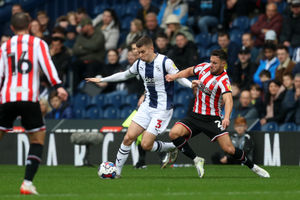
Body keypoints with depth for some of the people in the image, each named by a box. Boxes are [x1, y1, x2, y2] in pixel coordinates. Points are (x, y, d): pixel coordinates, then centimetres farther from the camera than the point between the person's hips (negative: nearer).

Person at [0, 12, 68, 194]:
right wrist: (58, 86, -13)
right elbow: (47, 64, -6)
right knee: (38, 139, 7)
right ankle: (27, 183, -7)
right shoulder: (38, 43, 10)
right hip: (29, 98, -2)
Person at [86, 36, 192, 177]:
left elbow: (180, 79, -15)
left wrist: (193, 85, -36)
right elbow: (125, 75, 22)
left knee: (146, 144, -12)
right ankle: (117, 171, 4)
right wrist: (102, 80, 27)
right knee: (129, 137, -5)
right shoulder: (140, 64, 5)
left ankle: (171, 148, 15)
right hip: (147, 107, 6)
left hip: (162, 109, -6)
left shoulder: (165, 62, -14)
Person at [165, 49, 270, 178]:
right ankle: (196, 160, -3)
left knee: (229, 149, -15)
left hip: (212, 119, -5)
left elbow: (228, 100, -35)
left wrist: (226, 117, -52)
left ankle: (252, 166, 12)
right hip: (195, 116, 5)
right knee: (174, 133, -20)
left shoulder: (223, 80, -19)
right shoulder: (204, 67, -1)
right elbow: (189, 71, 21)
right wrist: (174, 76, 7)